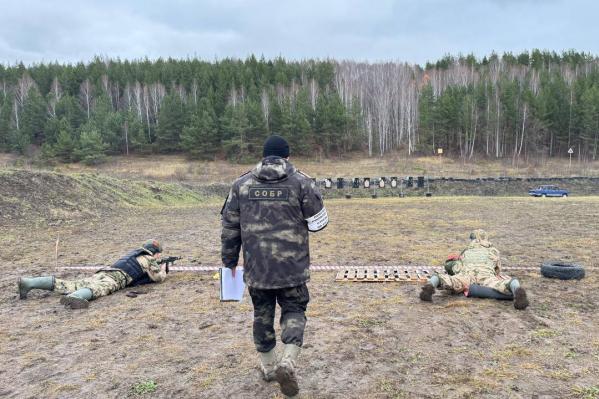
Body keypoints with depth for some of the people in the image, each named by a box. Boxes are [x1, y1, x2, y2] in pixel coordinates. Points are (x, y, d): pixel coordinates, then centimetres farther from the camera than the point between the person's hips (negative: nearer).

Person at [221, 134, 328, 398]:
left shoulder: (242, 183, 3)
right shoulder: (301, 182, -5)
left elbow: (230, 226, 7)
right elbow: (319, 222, -1)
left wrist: (229, 260, 17)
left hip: (255, 266, 2)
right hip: (292, 266, -2)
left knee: (262, 313, 18)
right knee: (294, 310, 13)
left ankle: (267, 366, 32)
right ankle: (287, 362, -6)